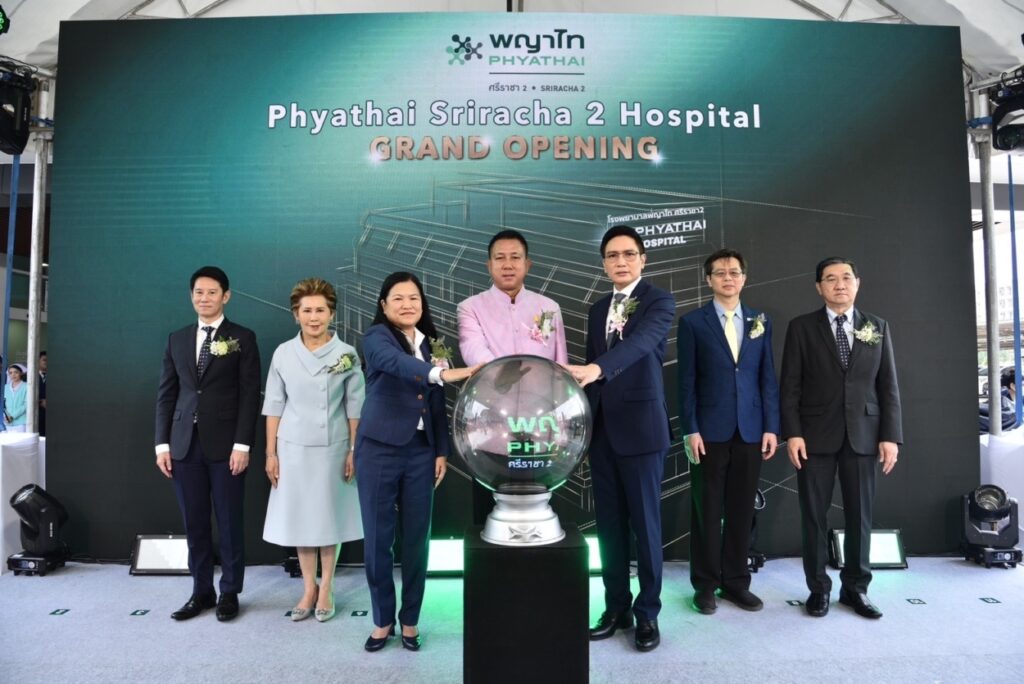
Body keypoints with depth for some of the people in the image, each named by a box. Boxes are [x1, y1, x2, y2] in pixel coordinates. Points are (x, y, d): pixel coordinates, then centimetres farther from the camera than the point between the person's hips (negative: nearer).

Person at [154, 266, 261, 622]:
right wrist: (162, 443, 3)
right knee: (194, 524, 10)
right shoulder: (177, 339, 12)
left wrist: (242, 444, -12)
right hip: (185, 445, 4)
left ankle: (229, 593, 18)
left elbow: (250, 394, -5)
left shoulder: (242, 338, 0)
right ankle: (202, 591, 23)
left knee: (229, 523, 5)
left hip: (225, 445, -4)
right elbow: (166, 393, 11)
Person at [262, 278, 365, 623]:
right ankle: (309, 588, 25)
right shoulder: (283, 354, -2)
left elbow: (355, 407, -3)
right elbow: (274, 406, 2)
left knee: (330, 518, 9)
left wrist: (354, 451, -5)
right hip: (293, 448, 2)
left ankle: (326, 590, 24)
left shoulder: (347, 355, -6)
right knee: (300, 518, 10)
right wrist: (270, 453, 1)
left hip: (333, 448, -1)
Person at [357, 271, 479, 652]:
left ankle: (410, 619, 24)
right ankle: (383, 619, 22)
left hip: (420, 451, 4)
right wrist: (442, 372, -46)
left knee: (416, 538, 8)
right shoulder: (376, 337, -6)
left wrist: (442, 451, 7)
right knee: (378, 537, 4)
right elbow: (397, 363, -29)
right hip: (379, 449, -4)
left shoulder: (431, 344, 11)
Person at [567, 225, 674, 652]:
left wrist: (596, 368, -42)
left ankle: (647, 613, 18)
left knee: (645, 523, 3)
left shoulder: (659, 302, -5)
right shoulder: (598, 310, 14)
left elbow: (639, 342, -25)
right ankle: (616, 608, 24)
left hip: (641, 428, -5)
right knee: (609, 524, 11)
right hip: (602, 430, 6)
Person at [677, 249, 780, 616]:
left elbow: (767, 377, 8)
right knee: (707, 511, 6)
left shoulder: (760, 321, 9)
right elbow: (687, 381, -3)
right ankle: (705, 583, 19)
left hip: (750, 430, 3)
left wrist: (771, 427, 1)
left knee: (742, 510, 10)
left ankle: (736, 580, 24)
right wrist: (690, 429, -9)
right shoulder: (693, 322, 0)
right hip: (710, 431, -3)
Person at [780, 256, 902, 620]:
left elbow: (888, 386, 7)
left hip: (862, 436, 2)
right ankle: (819, 588, 18)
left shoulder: (878, 327, 9)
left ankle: (856, 588, 23)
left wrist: (890, 436, -1)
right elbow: (790, 385, -2)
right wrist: (792, 433, -10)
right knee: (814, 515, 5)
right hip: (815, 436, -2)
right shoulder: (802, 327, 1)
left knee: (860, 515, 8)